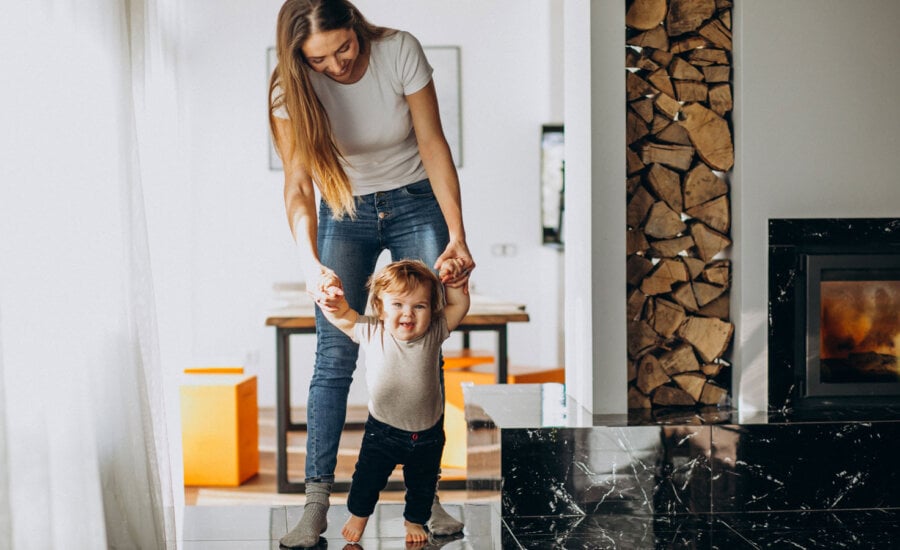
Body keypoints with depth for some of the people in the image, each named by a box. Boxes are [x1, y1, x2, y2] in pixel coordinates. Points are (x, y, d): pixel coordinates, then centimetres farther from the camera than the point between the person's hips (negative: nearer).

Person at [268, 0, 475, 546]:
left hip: (417, 203, 0)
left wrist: (458, 236, -23)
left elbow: (434, 144, -17)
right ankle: (317, 504, -5)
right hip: (344, 211, 0)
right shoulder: (293, 88, -19)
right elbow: (298, 185, -22)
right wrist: (310, 262, -38)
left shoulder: (400, 51, -21)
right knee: (334, 358, -8)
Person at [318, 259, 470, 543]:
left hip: (427, 434, 1)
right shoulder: (371, 332, -17)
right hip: (382, 431, -1)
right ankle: (358, 514, 42)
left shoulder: (433, 334, -14)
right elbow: (339, 315, -12)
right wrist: (333, 301, -33)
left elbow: (460, 305, -4)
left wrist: (452, 280, -20)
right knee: (368, 477, 13)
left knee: (422, 483, 19)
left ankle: (415, 520, 46)